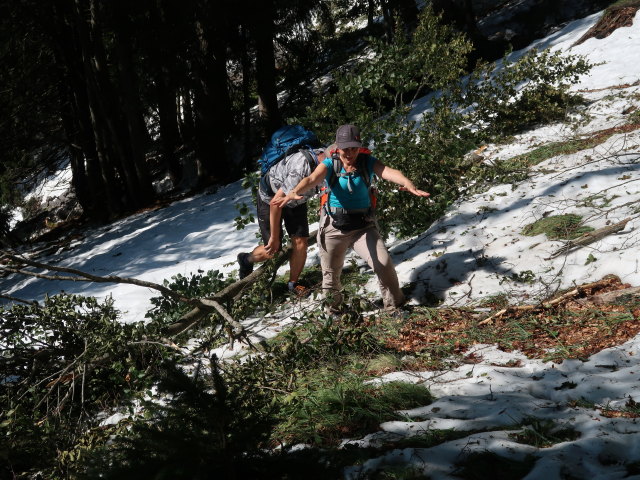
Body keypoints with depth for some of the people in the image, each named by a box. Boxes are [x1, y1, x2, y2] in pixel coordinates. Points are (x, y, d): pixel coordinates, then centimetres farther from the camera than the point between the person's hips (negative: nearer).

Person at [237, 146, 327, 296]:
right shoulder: (301, 170, -43)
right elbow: (275, 202, -33)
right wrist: (274, 238, -26)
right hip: (270, 198, -6)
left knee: (301, 242, -5)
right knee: (272, 251, -2)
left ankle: (293, 283, 15)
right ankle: (246, 260, 29)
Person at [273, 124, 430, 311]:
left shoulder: (367, 162, -9)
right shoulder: (330, 164, -10)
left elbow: (389, 172, -29)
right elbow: (312, 179, -30)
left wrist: (409, 184, -51)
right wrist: (294, 192, -53)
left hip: (363, 226, 0)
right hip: (334, 228, 0)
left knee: (384, 263, -17)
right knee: (331, 274, 13)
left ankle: (395, 307, 4)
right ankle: (330, 310, 40)